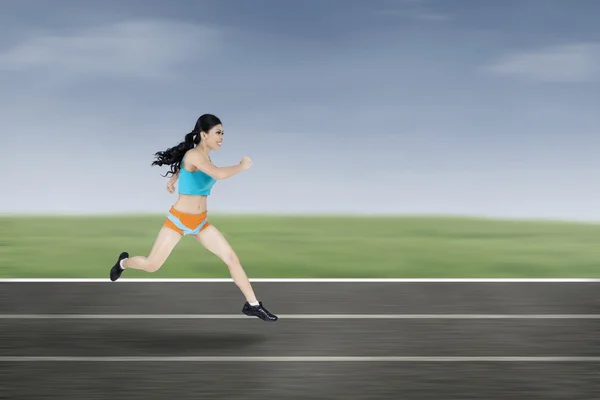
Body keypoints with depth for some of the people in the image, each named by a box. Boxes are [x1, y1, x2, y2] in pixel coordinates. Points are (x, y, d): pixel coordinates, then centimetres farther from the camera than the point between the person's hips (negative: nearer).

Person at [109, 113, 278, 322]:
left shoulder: (204, 157, 4)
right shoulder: (193, 155, -21)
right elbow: (219, 174, -38)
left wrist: (172, 180, 37)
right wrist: (242, 166, -23)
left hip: (201, 222, 7)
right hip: (178, 219, -7)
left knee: (231, 258, -4)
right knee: (151, 266, 3)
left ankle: (252, 305, 2)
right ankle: (123, 262, 36)